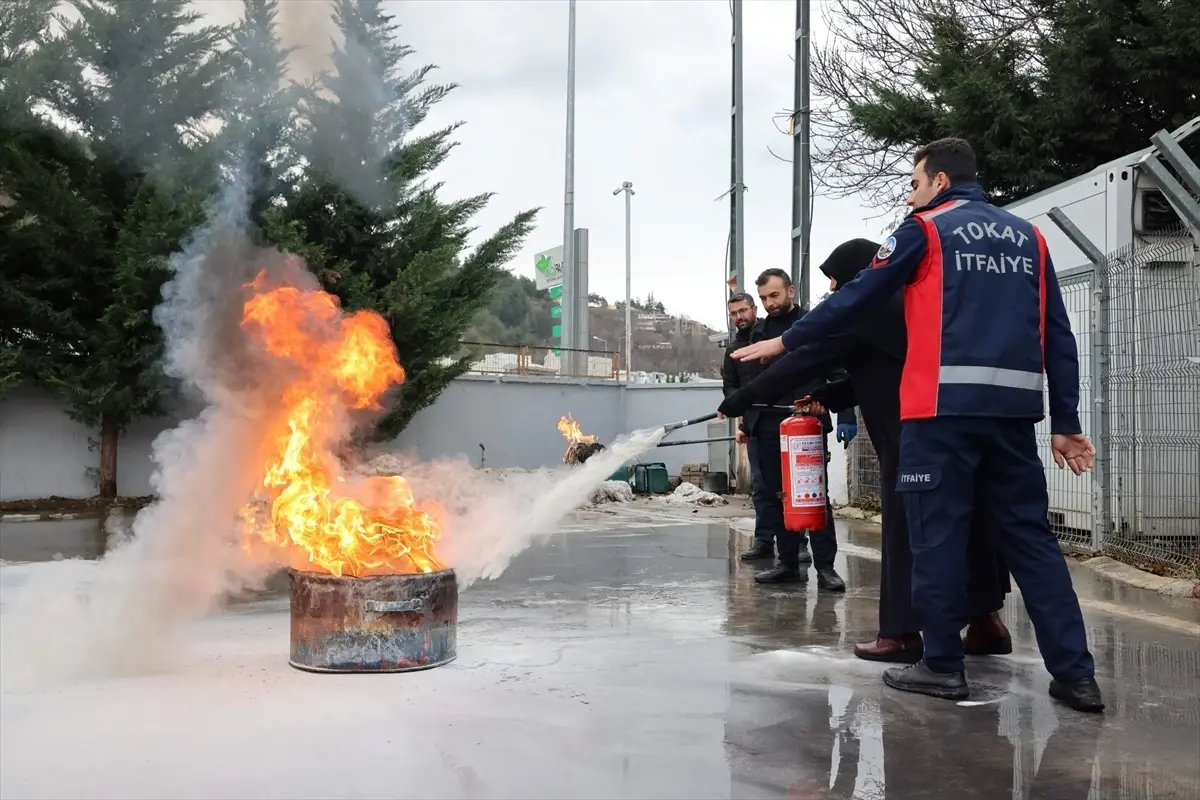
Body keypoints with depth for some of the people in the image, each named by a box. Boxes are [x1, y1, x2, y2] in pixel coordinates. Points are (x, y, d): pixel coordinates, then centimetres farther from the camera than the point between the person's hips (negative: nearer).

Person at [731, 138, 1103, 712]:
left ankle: (942, 665, 8)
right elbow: (1058, 336, 14)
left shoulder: (926, 229, 3)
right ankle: (1075, 673, 7)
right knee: (1030, 536, 9)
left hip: (945, 407, -5)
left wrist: (785, 341, 12)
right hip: (1013, 409, 5)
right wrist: (1066, 423, 15)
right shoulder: (1028, 236, 18)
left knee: (939, 534, 3)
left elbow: (858, 298, 2)